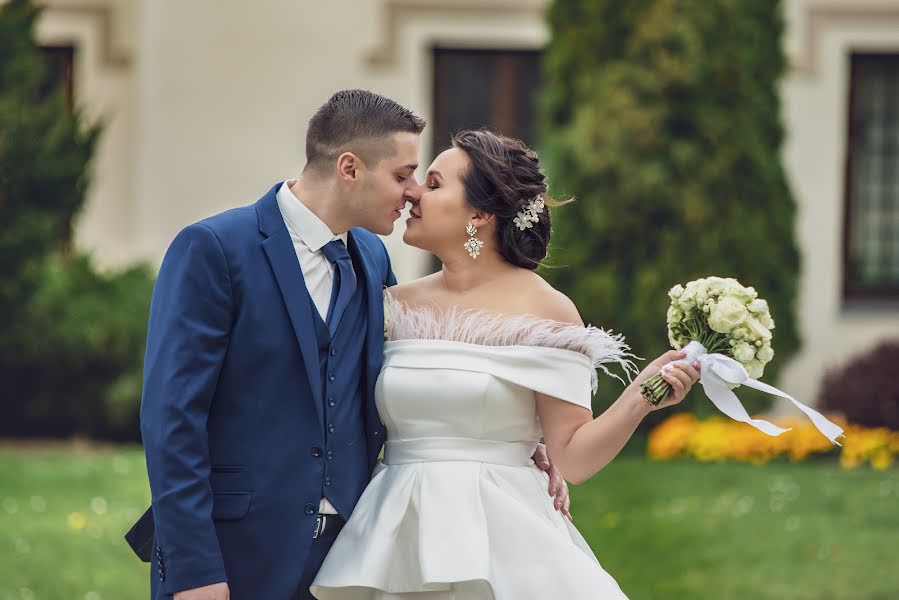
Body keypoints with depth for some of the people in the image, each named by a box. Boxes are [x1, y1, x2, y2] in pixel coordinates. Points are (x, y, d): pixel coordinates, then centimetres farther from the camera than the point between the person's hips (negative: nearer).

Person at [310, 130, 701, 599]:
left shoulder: (545, 310, -4)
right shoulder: (397, 305, 7)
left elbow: (573, 458, -6)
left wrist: (637, 400, -20)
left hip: (501, 544, -4)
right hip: (398, 540, 4)